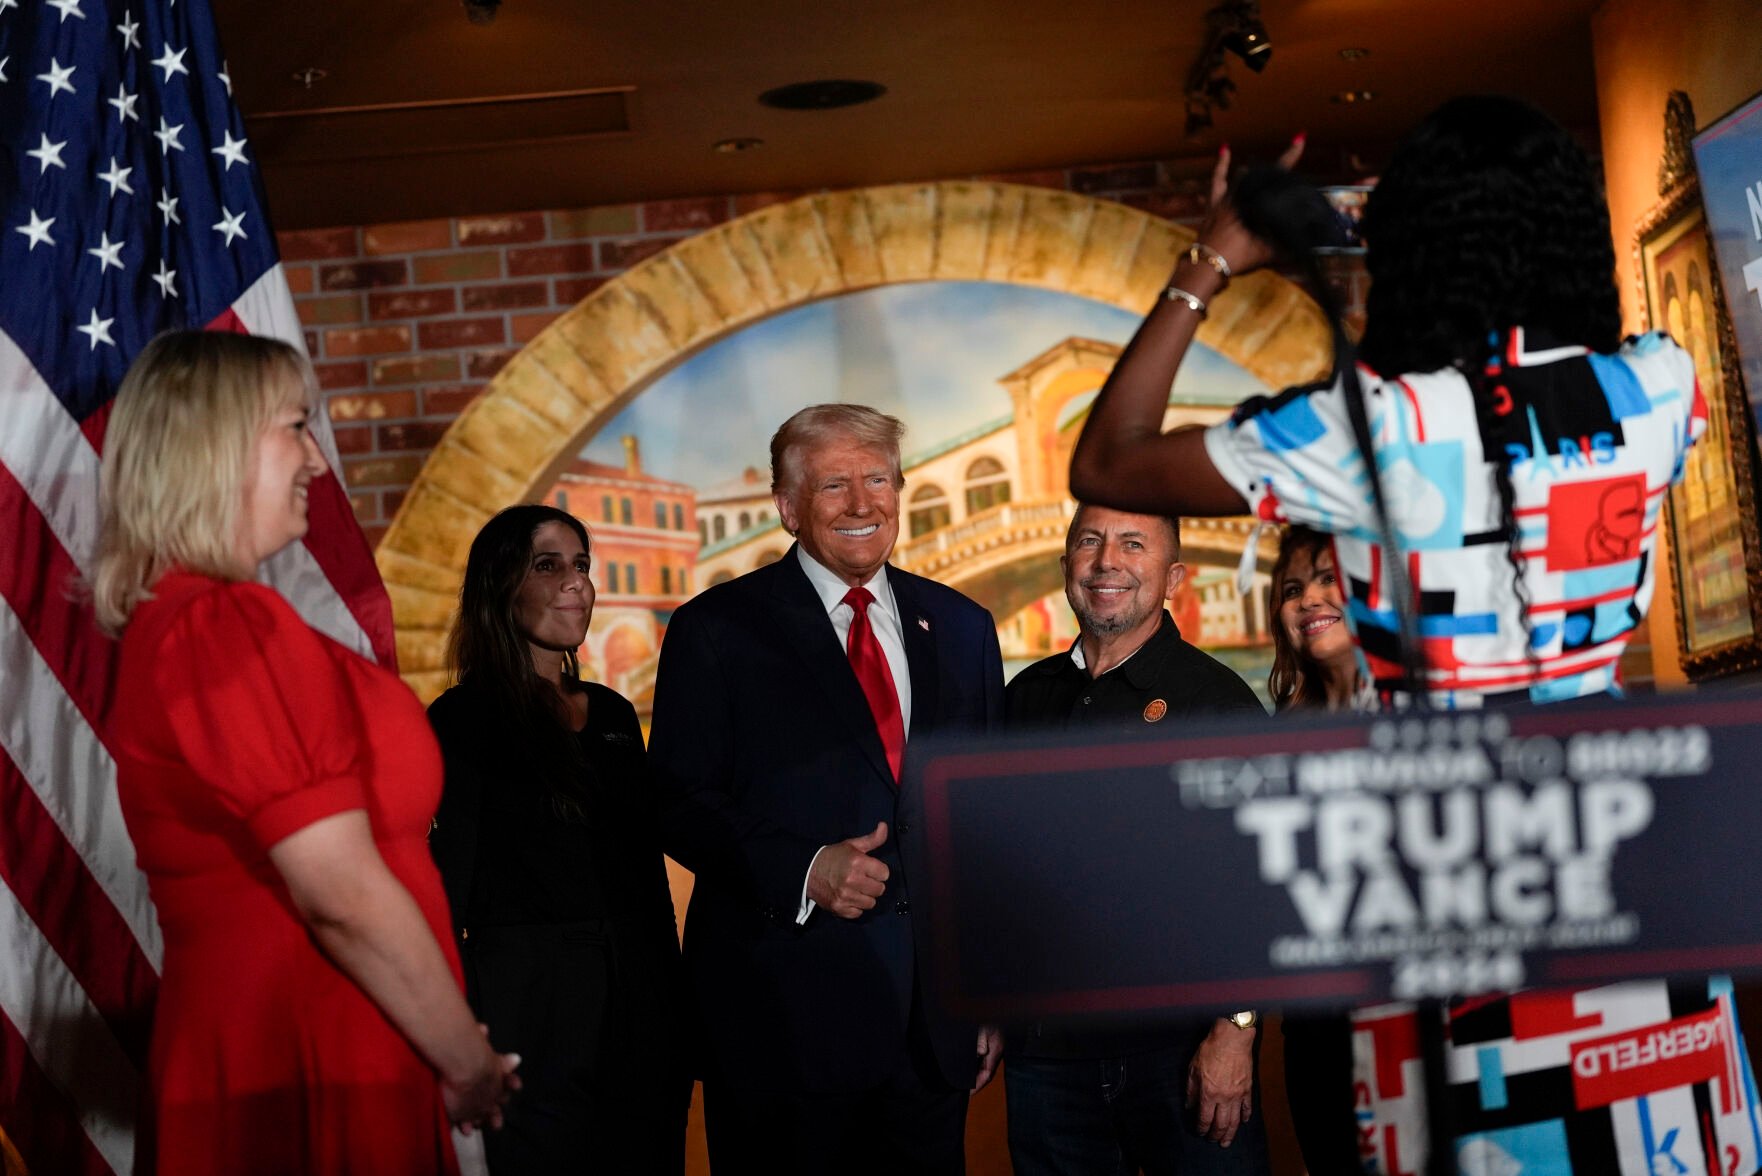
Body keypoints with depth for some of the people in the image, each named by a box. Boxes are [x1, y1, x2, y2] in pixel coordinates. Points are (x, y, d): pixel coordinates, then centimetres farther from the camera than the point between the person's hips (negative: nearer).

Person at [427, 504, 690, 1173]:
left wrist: (676, 1012, 13)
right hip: (530, 1022, -6)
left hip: (640, 1017, 6)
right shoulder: (465, 720, -5)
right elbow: (451, 886, -7)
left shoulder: (614, 714, 13)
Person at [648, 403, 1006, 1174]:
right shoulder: (717, 630, 0)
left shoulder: (960, 628, 12)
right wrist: (801, 870, -20)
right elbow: (680, 803, -5)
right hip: (785, 1013, -3)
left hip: (937, 1015, 4)